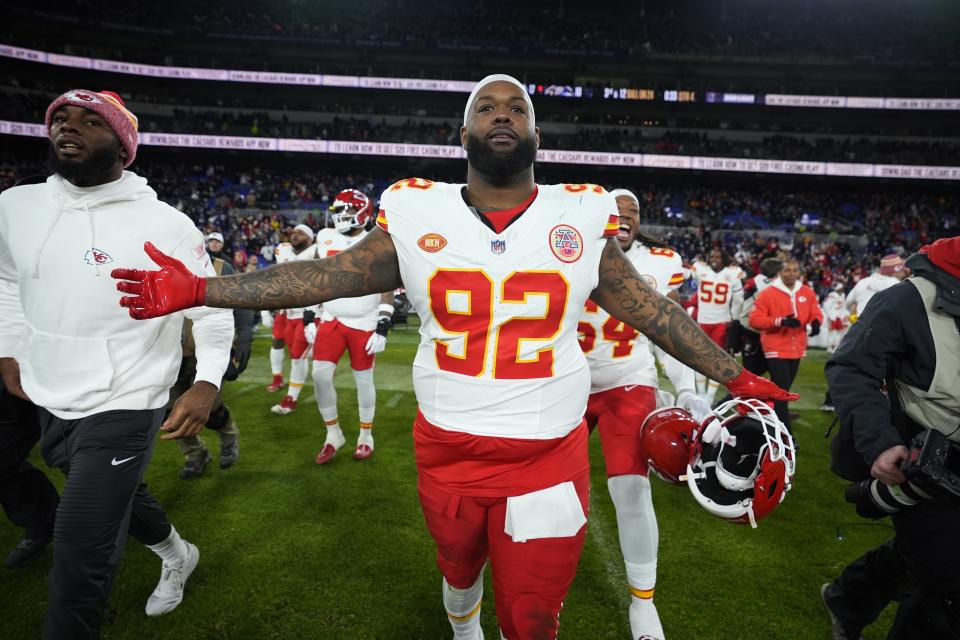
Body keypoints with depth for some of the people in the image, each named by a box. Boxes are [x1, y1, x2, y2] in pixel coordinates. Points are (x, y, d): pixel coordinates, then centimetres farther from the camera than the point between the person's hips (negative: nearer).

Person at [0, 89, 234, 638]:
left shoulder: (165, 225, -16)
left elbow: (212, 309, -9)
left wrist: (207, 382, -21)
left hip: (123, 409, -6)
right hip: (51, 406, 6)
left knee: (80, 565, -4)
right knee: (118, 496, 26)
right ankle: (177, 555, 55)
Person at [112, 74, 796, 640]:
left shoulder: (583, 218, -5)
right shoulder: (416, 214, -5)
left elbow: (650, 308, 2)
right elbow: (328, 275, -2)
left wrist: (735, 378, 5)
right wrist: (199, 290, -4)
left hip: (549, 455, -1)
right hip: (447, 448, 2)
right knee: (458, 561, 29)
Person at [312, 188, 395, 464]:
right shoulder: (326, 239, 6)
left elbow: (387, 291, -6)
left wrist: (382, 327, -12)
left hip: (364, 324, -3)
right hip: (331, 321, 3)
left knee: (363, 379, 6)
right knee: (320, 374, -6)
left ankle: (366, 436, 24)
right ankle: (333, 434, 13)